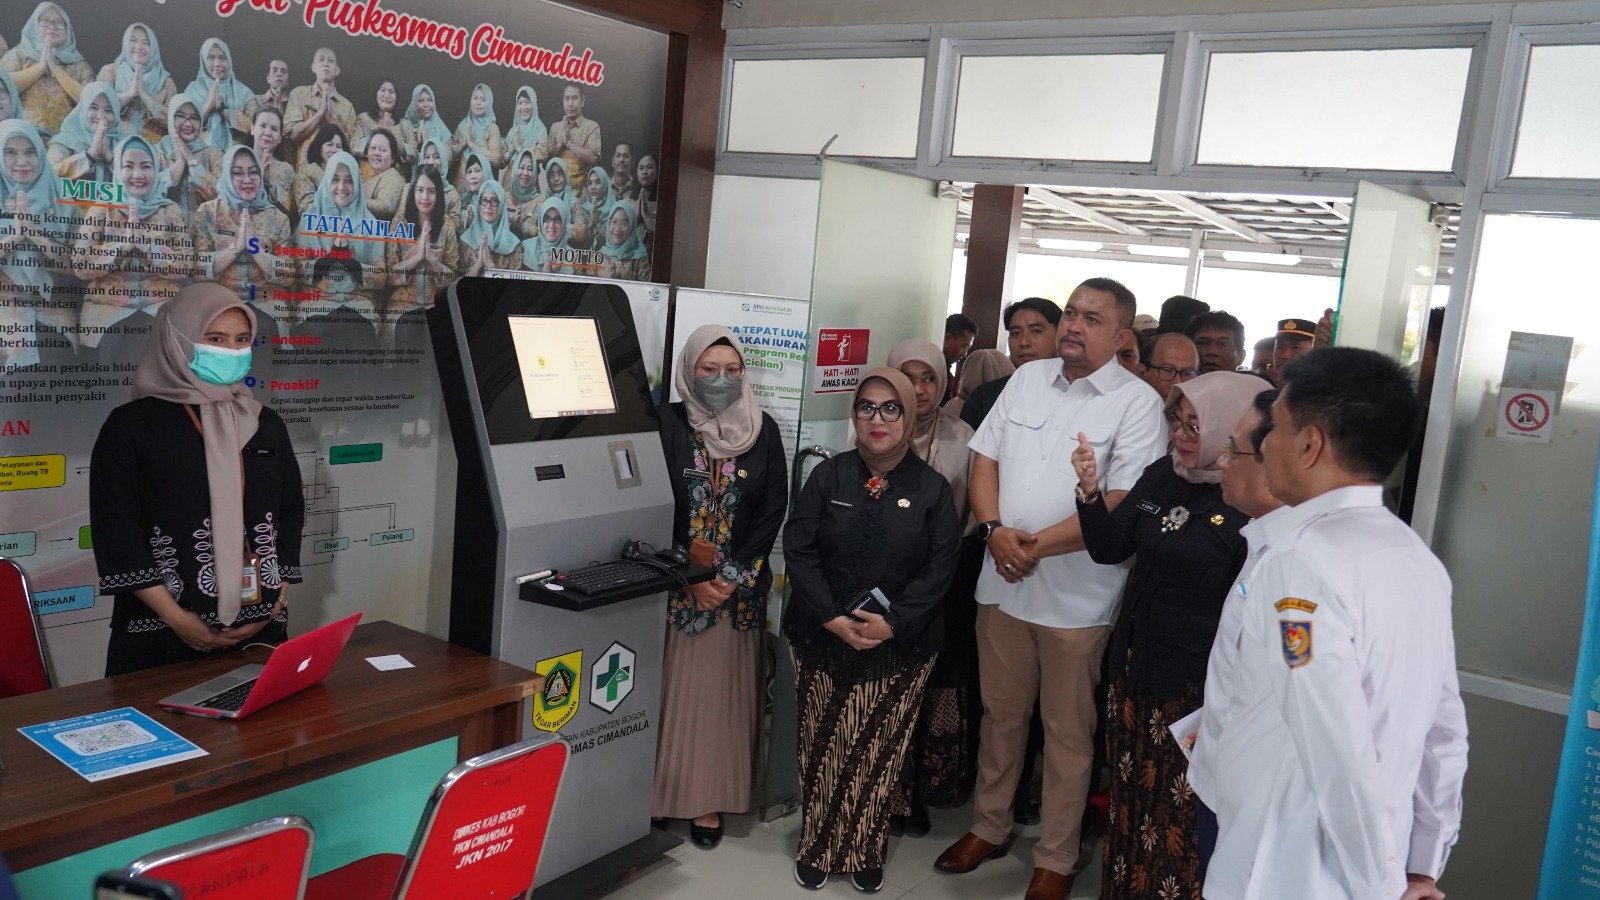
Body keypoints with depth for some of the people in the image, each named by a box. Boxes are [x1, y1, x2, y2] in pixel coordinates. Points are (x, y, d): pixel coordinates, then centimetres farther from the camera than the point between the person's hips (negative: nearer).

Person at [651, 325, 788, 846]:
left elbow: (774, 508, 0)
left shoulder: (763, 430, 4)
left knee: (721, 690, 5)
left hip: (739, 588, 1)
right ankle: (656, 795, 14)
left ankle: (708, 801, 13)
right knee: (670, 688, 2)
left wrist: (735, 577, -9)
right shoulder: (666, 424, -2)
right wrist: (692, 576, -11)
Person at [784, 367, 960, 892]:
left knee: (880, 753, 7)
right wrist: (833, 618, -14)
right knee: (824, 748, 9)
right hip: (822, 640, 1)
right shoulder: (828, 476, 1)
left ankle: (865, 852, 25)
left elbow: (940, 566, -5)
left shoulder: (933, 488, -1)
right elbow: (798, 550, -4)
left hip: (899, 648, 0)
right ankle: (818, 849, 25)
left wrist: (893, 622, -15)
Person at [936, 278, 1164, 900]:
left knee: (1067, 731, 9)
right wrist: (995, 530, -8)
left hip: (1077, 596, -4)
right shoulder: (1028, 378, 8)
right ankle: (989, 827, 36)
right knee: (1001, 714, 18)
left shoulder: (1137, 402, -9)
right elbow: (985, 458, 8)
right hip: (1003, 581, 5)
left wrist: (1038, 544, -17)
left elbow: (1123, 503, -16)